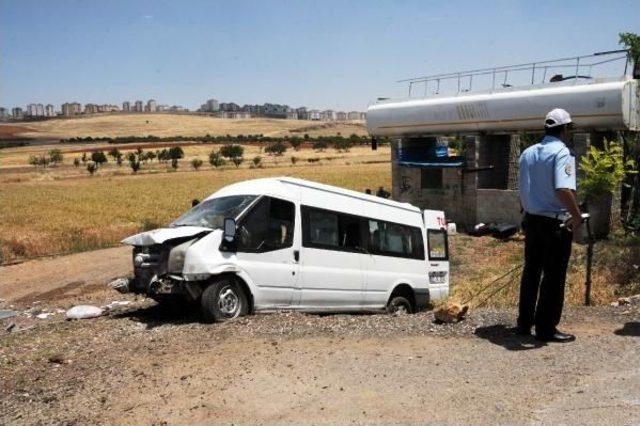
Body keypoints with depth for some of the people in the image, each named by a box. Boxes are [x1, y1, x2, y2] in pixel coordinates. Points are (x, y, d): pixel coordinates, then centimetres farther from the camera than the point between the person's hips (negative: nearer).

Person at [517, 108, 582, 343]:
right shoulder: (562, 153, -15)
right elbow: (563, 189, -29)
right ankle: (546, 329, 9)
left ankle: (524, 323, 24)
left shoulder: (528, 153, 9)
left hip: (531, 220, 7)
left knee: (530, 273, 16)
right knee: (554, 276, 2)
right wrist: (577, 215, -17)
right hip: (555, 223, -7)